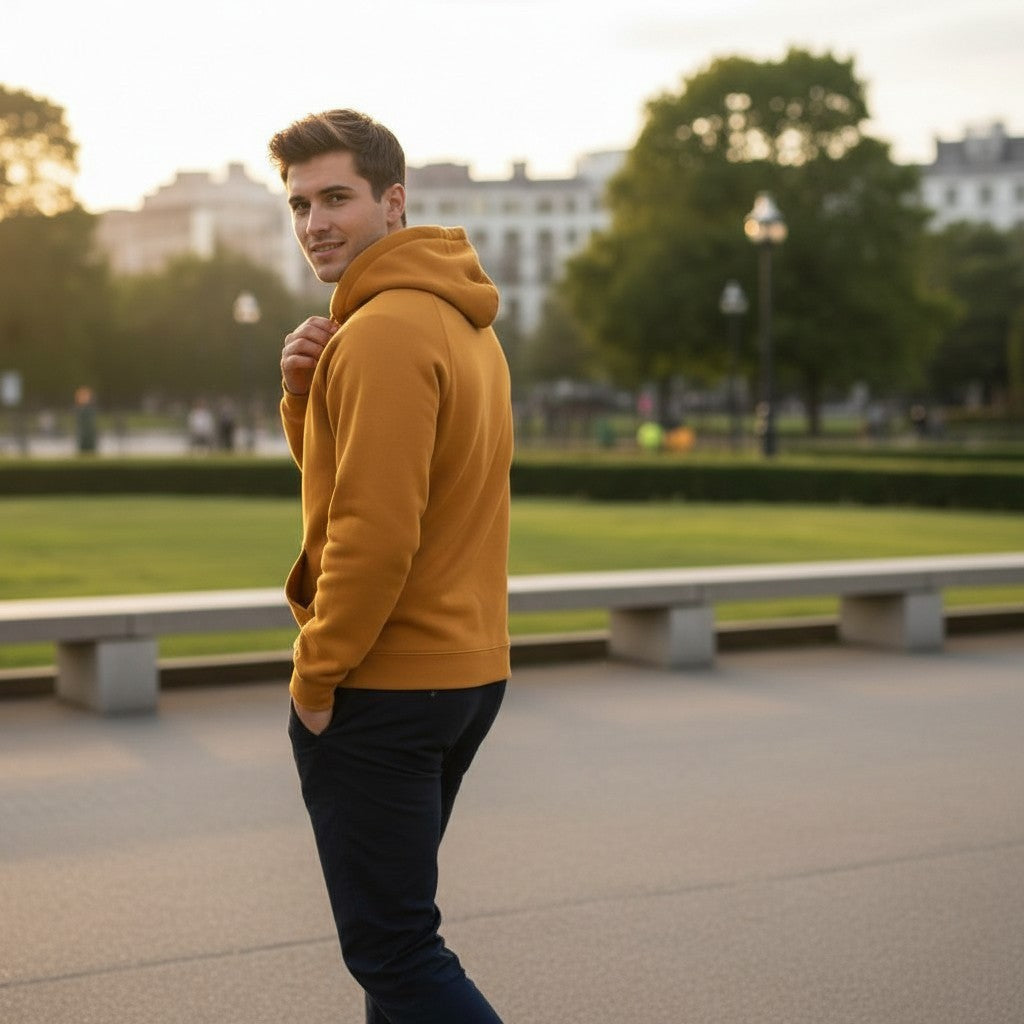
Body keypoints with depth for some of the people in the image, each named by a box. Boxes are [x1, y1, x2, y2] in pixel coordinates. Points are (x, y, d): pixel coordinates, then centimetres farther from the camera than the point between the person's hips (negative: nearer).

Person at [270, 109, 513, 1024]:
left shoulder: (383, 333, -18)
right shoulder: (462, 321, 13)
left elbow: (375, 532, -23)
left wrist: (316, 675, -14)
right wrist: (305, 390, -1)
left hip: (380, 688, -10)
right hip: (468, 672, 10)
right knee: (396, 923, 21)